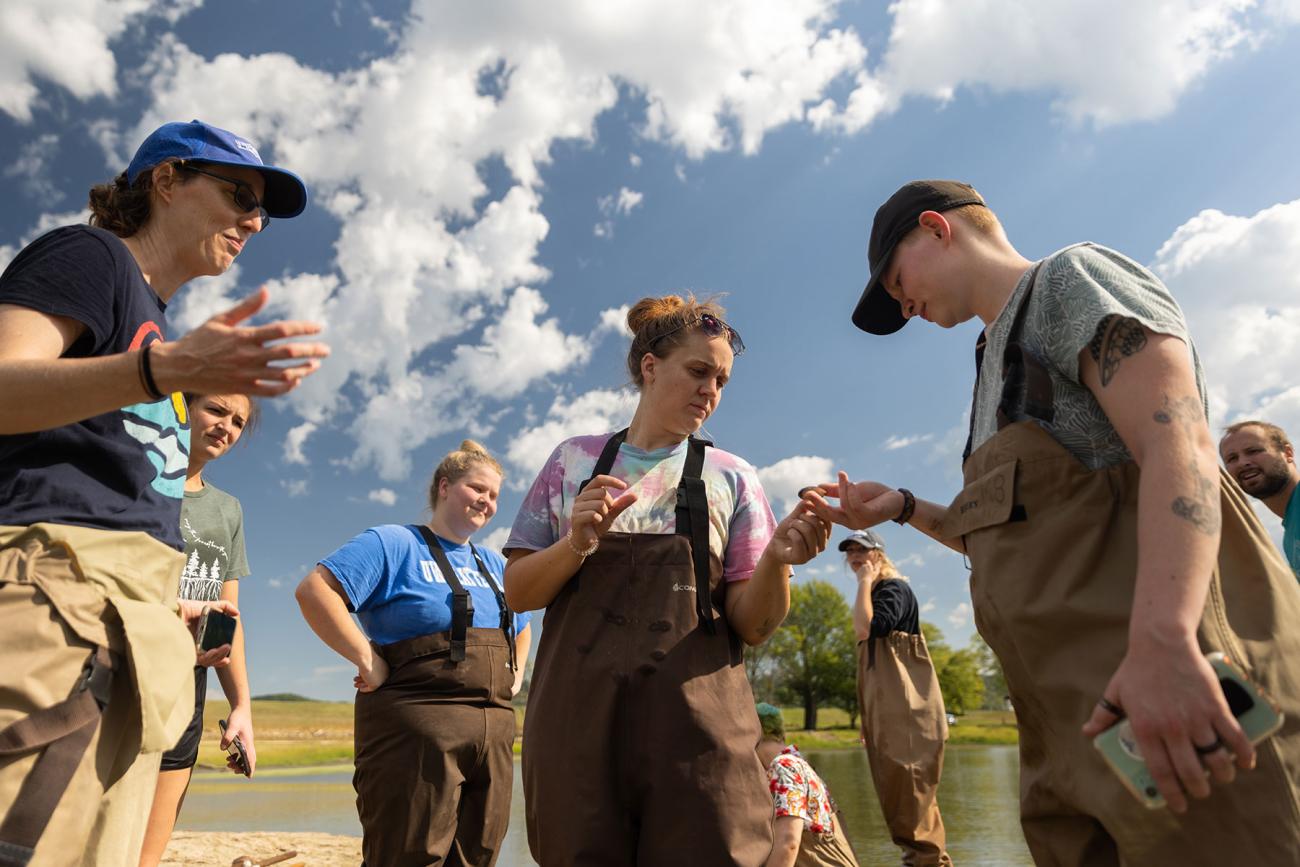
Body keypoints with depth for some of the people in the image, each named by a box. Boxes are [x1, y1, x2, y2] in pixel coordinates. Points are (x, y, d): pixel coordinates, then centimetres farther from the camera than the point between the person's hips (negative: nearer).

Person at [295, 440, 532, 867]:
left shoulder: (494, 566, 19)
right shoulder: (395, 543, -3)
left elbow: (521, 627, 34)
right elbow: (314, 590, -14)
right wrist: (367, 659, -16)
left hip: (494, 730, 7)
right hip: (417, 725, -7)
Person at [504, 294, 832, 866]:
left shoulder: (731, 478, 6)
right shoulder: (574, 461, 8)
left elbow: (751, 624, 2)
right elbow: (517, 592, 5)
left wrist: (776, 561, -19)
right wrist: (577, 544, -14)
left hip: (694, 719, 0)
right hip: (578, 715, 1)